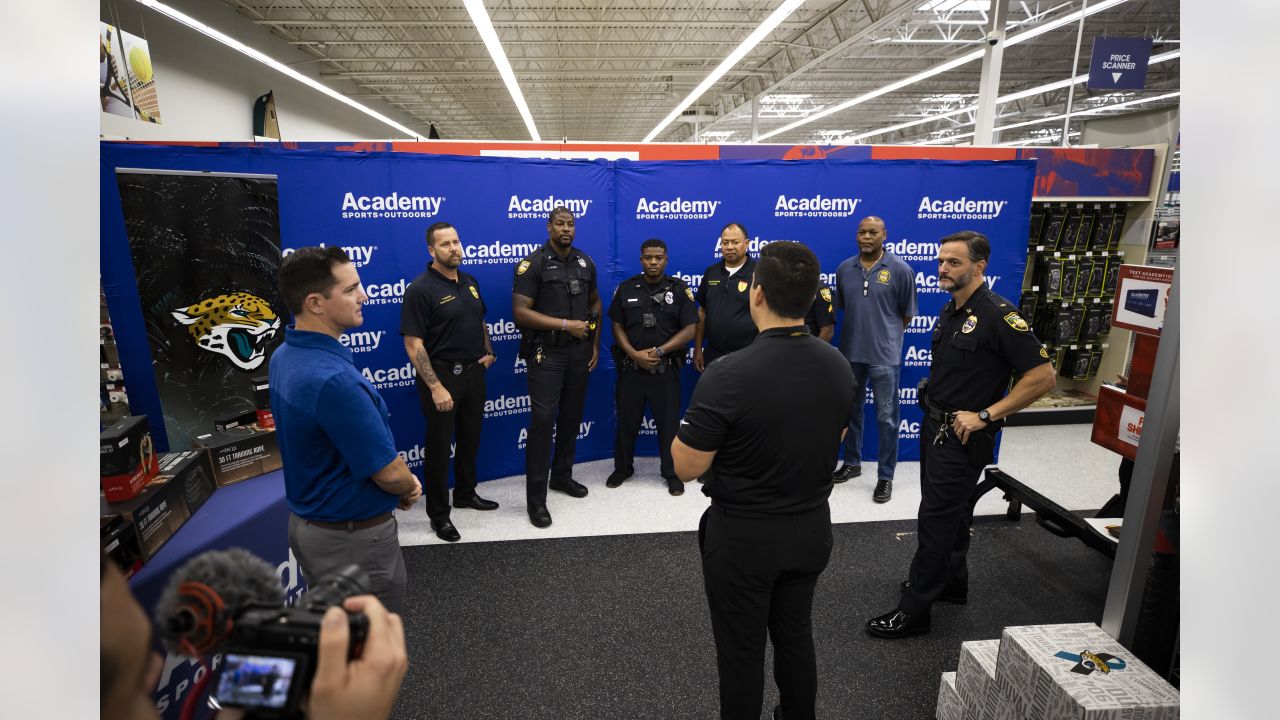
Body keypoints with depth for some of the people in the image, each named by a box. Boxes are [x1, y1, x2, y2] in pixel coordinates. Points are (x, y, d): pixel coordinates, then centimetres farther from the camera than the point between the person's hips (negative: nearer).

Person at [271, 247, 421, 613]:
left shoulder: (285, 356, -2)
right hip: (354, 537, -9)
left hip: (308, 524, 9)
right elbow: (389, 473, -24)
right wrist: (410, 487, -1)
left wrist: (401, 484, 2)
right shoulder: (333, 379, -32)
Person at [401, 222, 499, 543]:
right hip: (442, 375, -7)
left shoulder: (469, 282, 7)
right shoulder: (420, 289, -15)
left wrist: (488, 352, 8)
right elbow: (413, 344, -19)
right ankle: (438, 514, 18)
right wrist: (435, 387, -23)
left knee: (470, 439, 19)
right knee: (439, 446, 4)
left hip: (473, 373, 7)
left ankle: (466, 493, 39)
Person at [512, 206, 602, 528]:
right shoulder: (533, 264, -9)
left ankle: (562, 475, 33)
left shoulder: (585, 263, 8)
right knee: (543, 420, -7)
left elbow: (595, 303, 19)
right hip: (546, 353, -6)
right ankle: (536, 498, 1)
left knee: (572, 416, 14)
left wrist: (595, 343, 10)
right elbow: (521, 312, -16)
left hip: (579, 351, 6)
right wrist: (565, 324, -19)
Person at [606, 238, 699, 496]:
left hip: (666, 369, -1)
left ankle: (672, 472, 23)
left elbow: (689, 330, -7)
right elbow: (617, 326, 3)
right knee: (626, 419, 12)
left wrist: (659, 352, -15)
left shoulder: (679, 289, -3)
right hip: (631, 366, 2)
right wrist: (634, 354, -12)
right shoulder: (626, 288, 2)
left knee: (668, 421, 7)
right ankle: (622, 467, 30)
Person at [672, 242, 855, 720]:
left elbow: (686, 468, -19)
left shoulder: (728, 375, -27)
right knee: (796, 637, 24)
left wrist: (690, 425, -1)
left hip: (743, 536, -6)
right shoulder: (838, 365, -6)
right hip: (811, 528, 6)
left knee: (742, 651, 14)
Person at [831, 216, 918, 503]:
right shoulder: (844, 269, 3)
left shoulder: (900, 269, -8)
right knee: (851, 411, 16)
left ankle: (886, 476, 18)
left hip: (885, 355, -4)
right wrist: (859, 330, 11)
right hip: (850, 352, 4)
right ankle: (852, 463, 34)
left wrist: (887, 336, 6)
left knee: (886, 417, 5)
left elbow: (907, 314, 1)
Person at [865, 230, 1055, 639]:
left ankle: (914, 611, 8)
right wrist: (933, 398, 7)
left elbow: (1042, 376, -21)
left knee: (935, 521, -3)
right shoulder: (950, 311, 7)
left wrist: (985, 415, -22)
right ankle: (951, 583, 39)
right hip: (935, 427, 9)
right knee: (951, 513, 22)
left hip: (963, 437, -9)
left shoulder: (998, 315, -19)